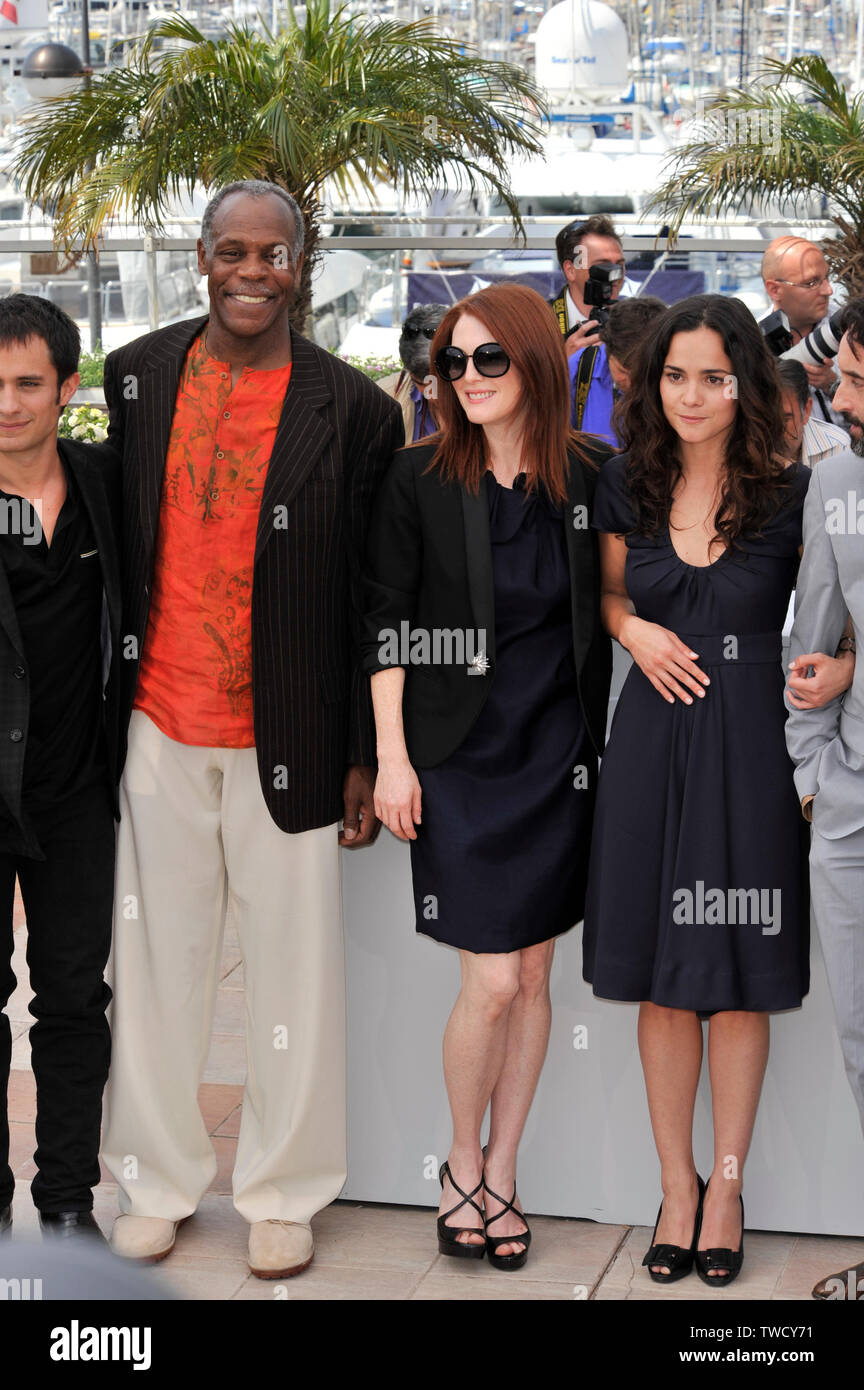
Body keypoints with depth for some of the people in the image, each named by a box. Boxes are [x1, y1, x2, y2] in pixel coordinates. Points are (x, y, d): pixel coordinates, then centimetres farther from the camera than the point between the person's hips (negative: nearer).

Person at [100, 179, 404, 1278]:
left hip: (287, 735, -2)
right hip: (157, 724, 3)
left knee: (293, 968, 7)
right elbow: (110, 543, 12)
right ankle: (158, 1181, 27)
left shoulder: (351, 408, -4)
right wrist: (101, 700, 9)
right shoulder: (135, 377, 5)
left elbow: (377, 600, -2)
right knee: (155, 957, 11)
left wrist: (368, 758, -3)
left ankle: (283, 1192, 24)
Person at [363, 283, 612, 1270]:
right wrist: (392, 758, -7)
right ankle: (462, 1164, 18)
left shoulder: (591, 476, 1)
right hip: (460, 754, -3)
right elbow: (387, 622, -3)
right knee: (492, 982, -6)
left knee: (534, 974, 8)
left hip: (559, 754, 3)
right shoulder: (420, 478, -4)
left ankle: (500, 1173, 23)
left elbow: (613, 601, 12)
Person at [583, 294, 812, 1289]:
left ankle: (726, 1185, 22)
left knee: (736, 980, 6)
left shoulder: (790, 494, -5)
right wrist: (636, 631, -2)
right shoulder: (628, 485, 3)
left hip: (749, 743, -2)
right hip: (654, 737, 2)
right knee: (661, 981, 8)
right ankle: (677, 1187, 22)